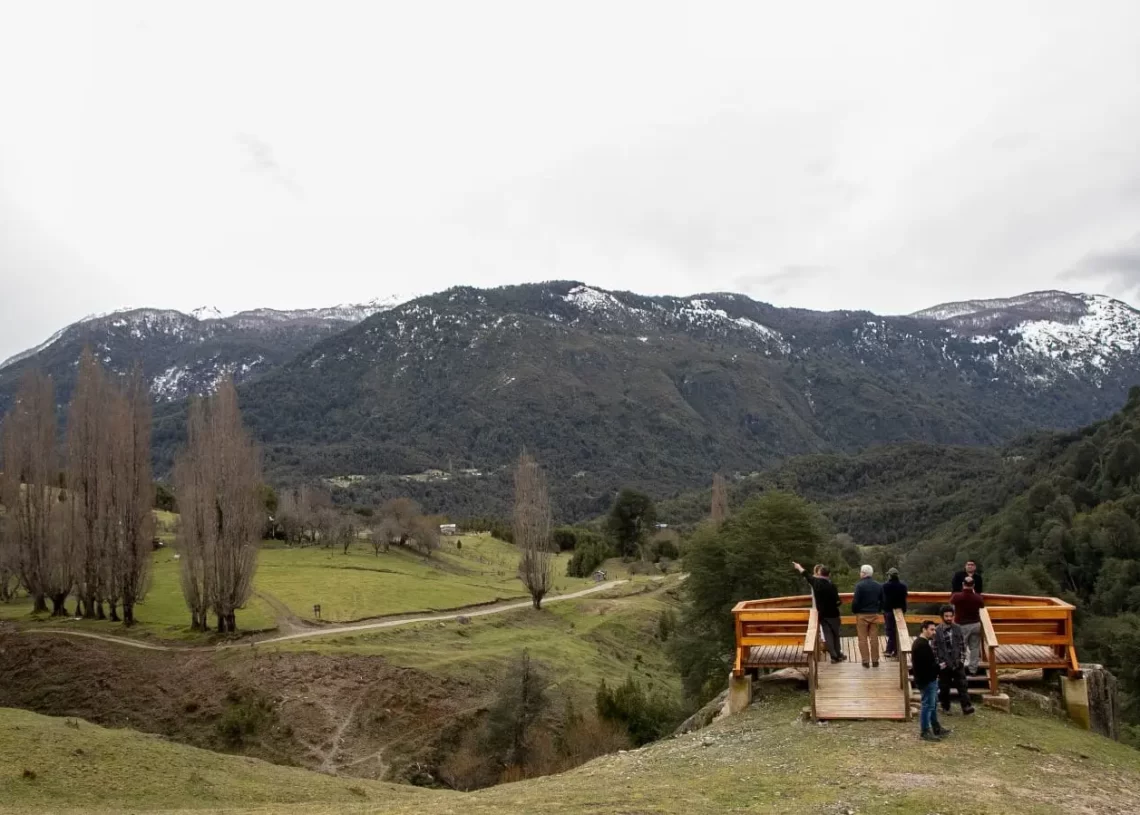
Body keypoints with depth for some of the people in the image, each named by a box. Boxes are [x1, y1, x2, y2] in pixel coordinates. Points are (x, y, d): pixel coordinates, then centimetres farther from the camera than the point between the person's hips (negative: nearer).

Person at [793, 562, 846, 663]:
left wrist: (799, 567, 29)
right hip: (832, 614, -4)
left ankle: (834, 656, 5)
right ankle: (838, 655, 20)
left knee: (827, 635, 6)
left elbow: (806, 574, 12)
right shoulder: (831, 586, -21)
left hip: (822, 614, 4)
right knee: (835, 634, 11)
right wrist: (834, 604, 5)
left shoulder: (815, 582, -6)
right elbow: (837, 601, -19)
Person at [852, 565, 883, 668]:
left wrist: (854, 611, -1)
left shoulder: (859, 585, -14)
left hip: (862, 615, -5)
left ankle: (865, 661, 1)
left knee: (863, 639, 2)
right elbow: (882, 600, 9)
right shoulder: (878, 585, 4)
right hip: (874, 614, 5)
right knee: (874, 638, 9)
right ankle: (875, 661, 11)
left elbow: (855, 601, -16)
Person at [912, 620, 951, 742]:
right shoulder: (922, 645, -23)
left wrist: (936, 665, 2)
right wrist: (939, 667, -12)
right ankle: (925, 732, 5)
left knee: (933, 704, 20)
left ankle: (936, 728, 32)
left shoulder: (922, 643, 13)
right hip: (926, 680, -11)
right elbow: (927, 664, -28)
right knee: (928, 705, -3)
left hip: (929, 679, 11)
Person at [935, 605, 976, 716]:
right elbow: (934, 649, -4)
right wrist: (939, 662, -8)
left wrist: (962, 659, -2)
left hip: (957, 663, 1)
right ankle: (946, 707, 23)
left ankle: (966, 707, -7)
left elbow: (963, 645, 5)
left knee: (962, 685, -5)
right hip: (944, 664, -1)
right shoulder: (937, 631, -7)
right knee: (944, 687, 8)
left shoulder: (958, 629, 0)